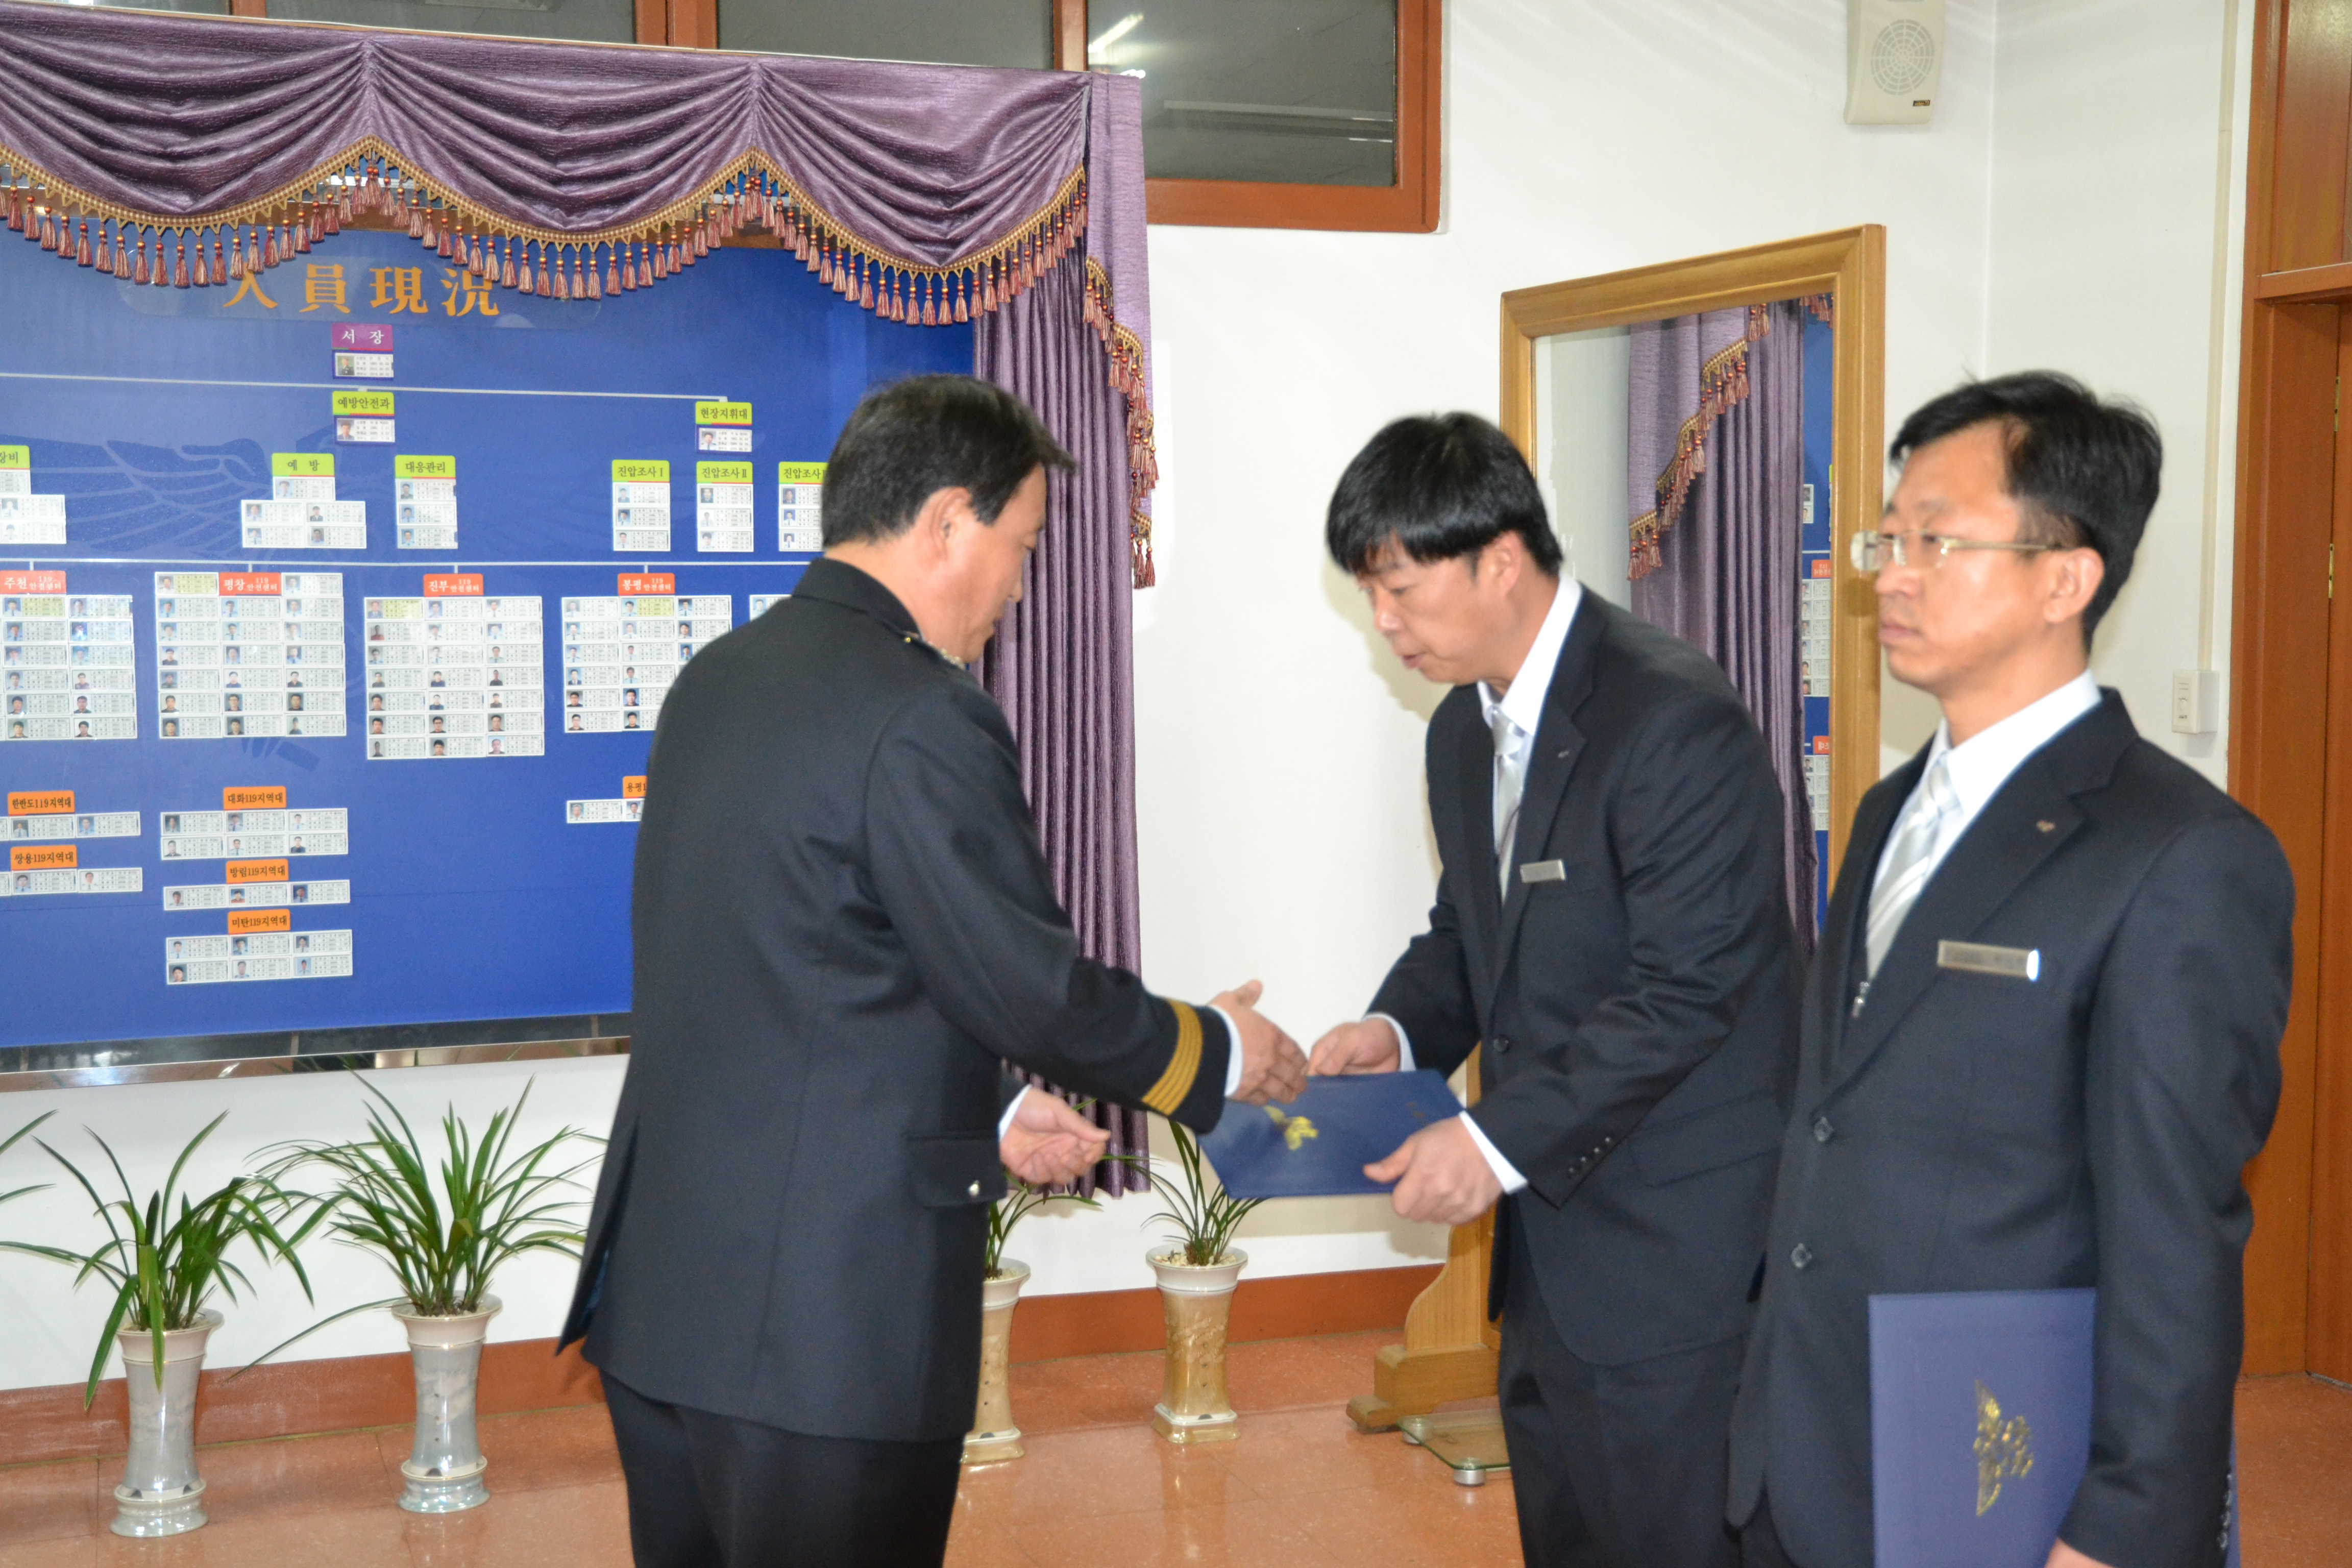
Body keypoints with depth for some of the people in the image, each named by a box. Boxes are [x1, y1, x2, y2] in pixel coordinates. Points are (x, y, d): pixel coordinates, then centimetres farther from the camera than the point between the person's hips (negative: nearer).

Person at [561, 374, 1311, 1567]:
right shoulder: (924, 718, -17)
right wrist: (1219, 1053, 5)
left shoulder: (714, 684, 10)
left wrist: (983, 1114, 17)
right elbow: (1035, 986, -13)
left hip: (655, 1290, 9)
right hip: (828, 1333, -9)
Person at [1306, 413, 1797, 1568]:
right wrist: (1399, 1028, -2)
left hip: (1672, 1255, -9)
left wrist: (1500, 1139, -22)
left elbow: (1684, 990, -22)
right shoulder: (1462, 731, 9)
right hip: (1547, 1233, 9)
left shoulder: (1675, 719, -19)